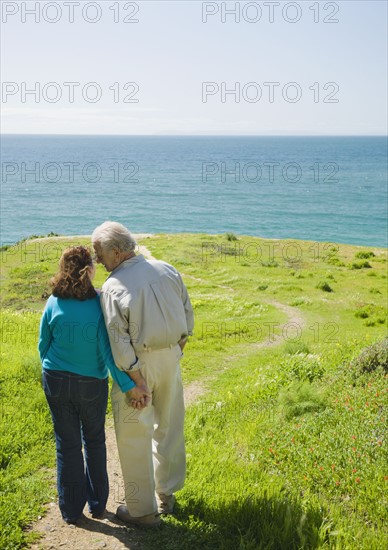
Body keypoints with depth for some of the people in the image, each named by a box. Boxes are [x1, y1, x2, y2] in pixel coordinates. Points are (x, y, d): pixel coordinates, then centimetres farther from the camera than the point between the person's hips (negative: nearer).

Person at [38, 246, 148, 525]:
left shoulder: (54, 303, -10)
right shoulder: (99, 303, -17)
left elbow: (44, 345, 1)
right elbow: (108, 350, -18)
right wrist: (128, 386, -14)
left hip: (57, 383, 1)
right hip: (92, 384, -1)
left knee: (67, 444, 13)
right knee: (94, 441, 19)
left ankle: (71, 509, 24)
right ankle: (97, 504, 30)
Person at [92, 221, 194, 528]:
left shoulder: (113, 287, -19)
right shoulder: (167, 270, -2)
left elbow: (119, 341, -21)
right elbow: (187, 313, 6)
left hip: (137, 364, -6)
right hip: (170, 357, 6)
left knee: (134, 437, 7)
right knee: (169, 427, 20)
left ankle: (142, 510, 16)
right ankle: (166, 495, 37)